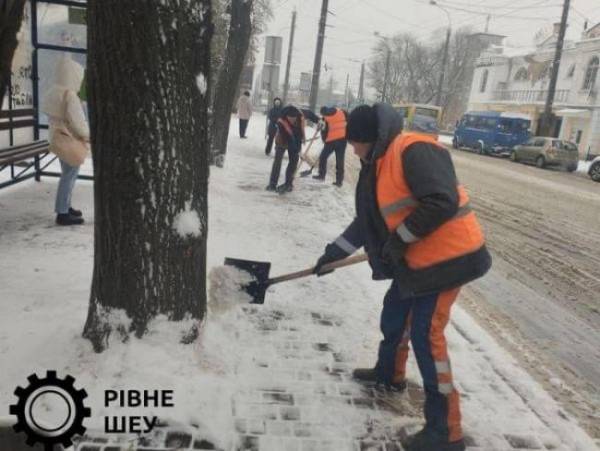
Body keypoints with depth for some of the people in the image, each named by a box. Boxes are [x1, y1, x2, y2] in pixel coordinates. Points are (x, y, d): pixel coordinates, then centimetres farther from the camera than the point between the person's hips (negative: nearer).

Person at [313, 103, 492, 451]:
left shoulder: (414, 150, -19)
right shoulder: (379, 164, 12)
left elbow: (442, 203, -29)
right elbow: (367, 220, 20)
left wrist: (399, 239, -19)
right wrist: (333, 253, 24)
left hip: (447, 257, -10)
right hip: (417, 259, 10)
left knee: (426, 335, -7)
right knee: (395, 314, 21)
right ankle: (390, 373, 48)